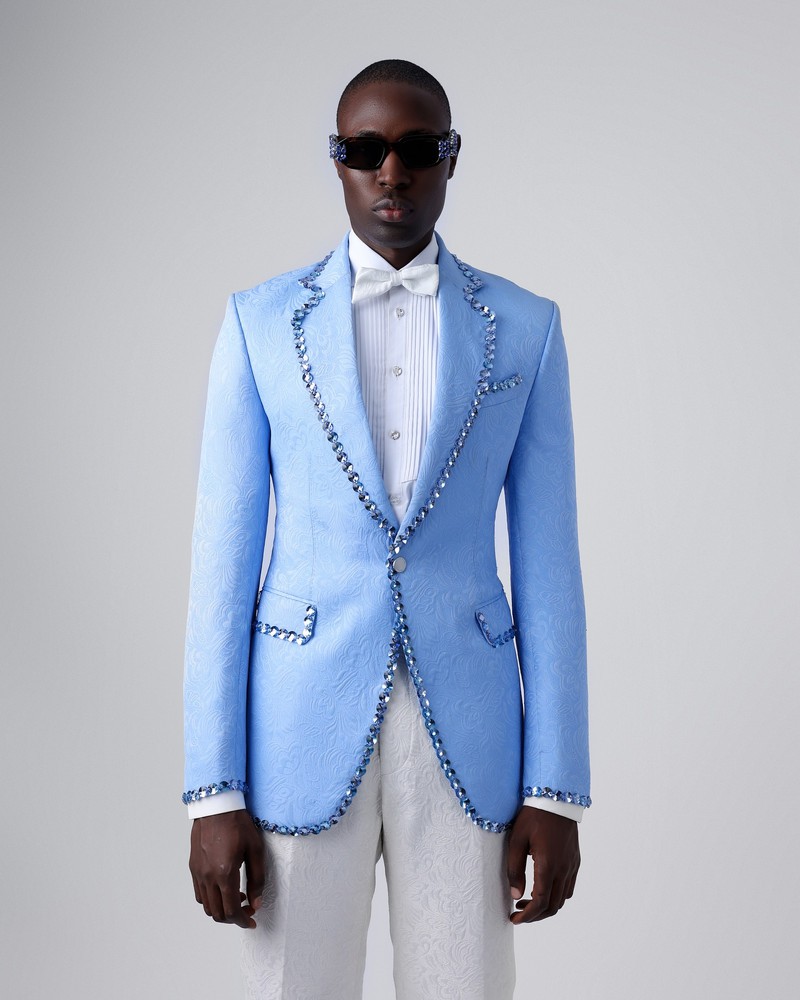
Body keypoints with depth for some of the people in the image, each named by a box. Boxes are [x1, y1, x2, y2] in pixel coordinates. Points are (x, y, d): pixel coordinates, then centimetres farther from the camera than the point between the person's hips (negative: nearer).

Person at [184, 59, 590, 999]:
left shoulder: (525, 328, 4)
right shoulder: (260, 322, 2)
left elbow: (547, 561, 3)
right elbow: (223, 557, -1)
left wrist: (556, 787, -2)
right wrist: (212, 791, -6)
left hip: (467, 729, 1)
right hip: (301, 722, 0)